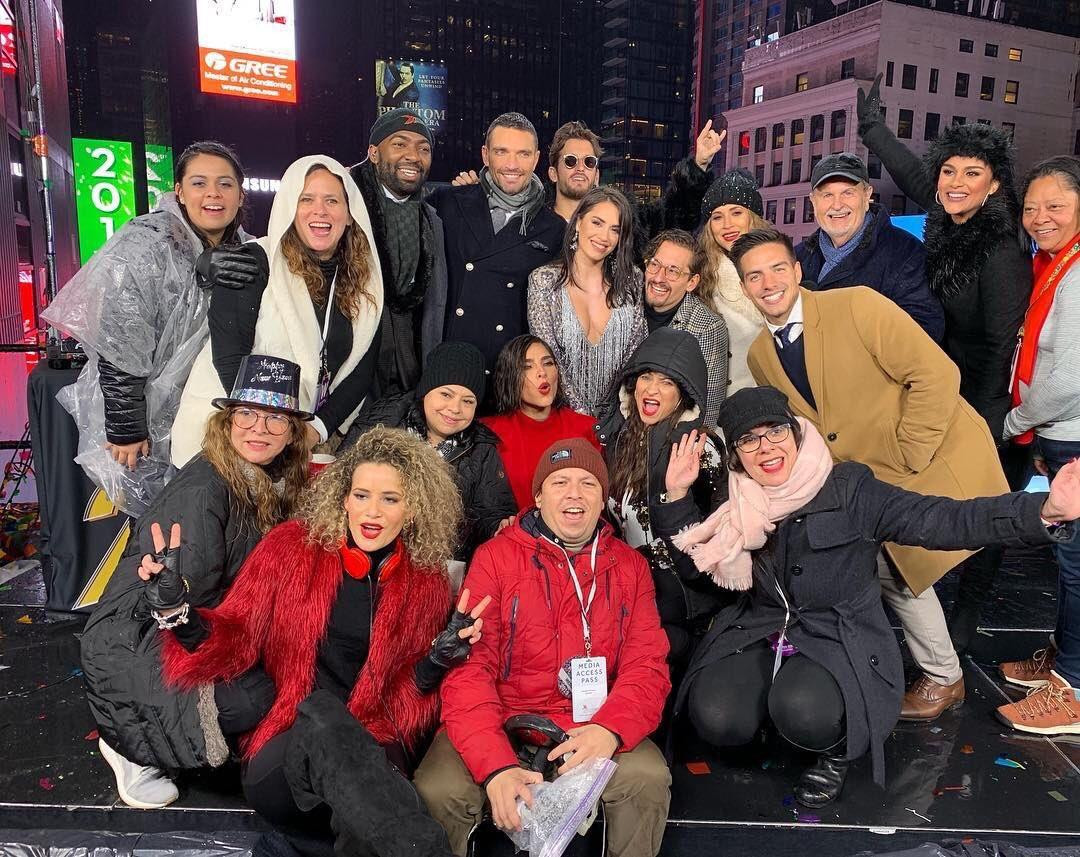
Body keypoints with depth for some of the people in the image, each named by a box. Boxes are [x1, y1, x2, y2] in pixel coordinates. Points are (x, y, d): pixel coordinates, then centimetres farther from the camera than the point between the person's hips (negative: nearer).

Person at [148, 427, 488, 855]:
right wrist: (176, 610, -17)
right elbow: (233, 641, 1)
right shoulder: (291, 547, 1)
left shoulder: (426, 584, 4)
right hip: (280, 752, 1)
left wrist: (437, 661, -13)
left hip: (368, 747, 0)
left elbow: (408, 696, 7)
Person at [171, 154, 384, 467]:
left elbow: (363, 368, 3)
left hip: (308, 438, 3)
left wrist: (320, 427, -10)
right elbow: (229, 356, -11)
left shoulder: (367, 279, 5)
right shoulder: (256, 262, -6)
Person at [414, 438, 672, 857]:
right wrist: (496, 765, -26)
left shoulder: (630, 566, 7)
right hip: (502, 718, -1)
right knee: (438, 790, -26)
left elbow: (647, 665, 0)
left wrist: (610, 728, -23)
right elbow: (469, 666, -11)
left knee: (649, 778, -25)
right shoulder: (495, 557, -3)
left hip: (591, 726, 2)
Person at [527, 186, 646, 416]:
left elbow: (638, 349, 5)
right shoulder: (544, 280, -1)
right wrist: (581, 413, -12)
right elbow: (547, 358, -5)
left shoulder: (632, 279, 6)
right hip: (564, 412, -2)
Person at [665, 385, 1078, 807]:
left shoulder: (849, 489, -11)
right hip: (758, 633, 4)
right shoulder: (739, 503, 1)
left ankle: (838, 751, 5)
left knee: (804, 713, -33)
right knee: (717, 720, -20)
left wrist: (1044, 511, -34)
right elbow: (698, 563, 7)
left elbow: (940, 520, -19)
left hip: (838, 640, -3)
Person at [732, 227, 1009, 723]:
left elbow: (937, 374, -22)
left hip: (936, 462, -6)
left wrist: (904, 459, -19)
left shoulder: (857, 305, -19)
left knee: (900, 563, -8)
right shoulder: (760, 356, 1)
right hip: (867, 480, 6)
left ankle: (943, 679, 18)